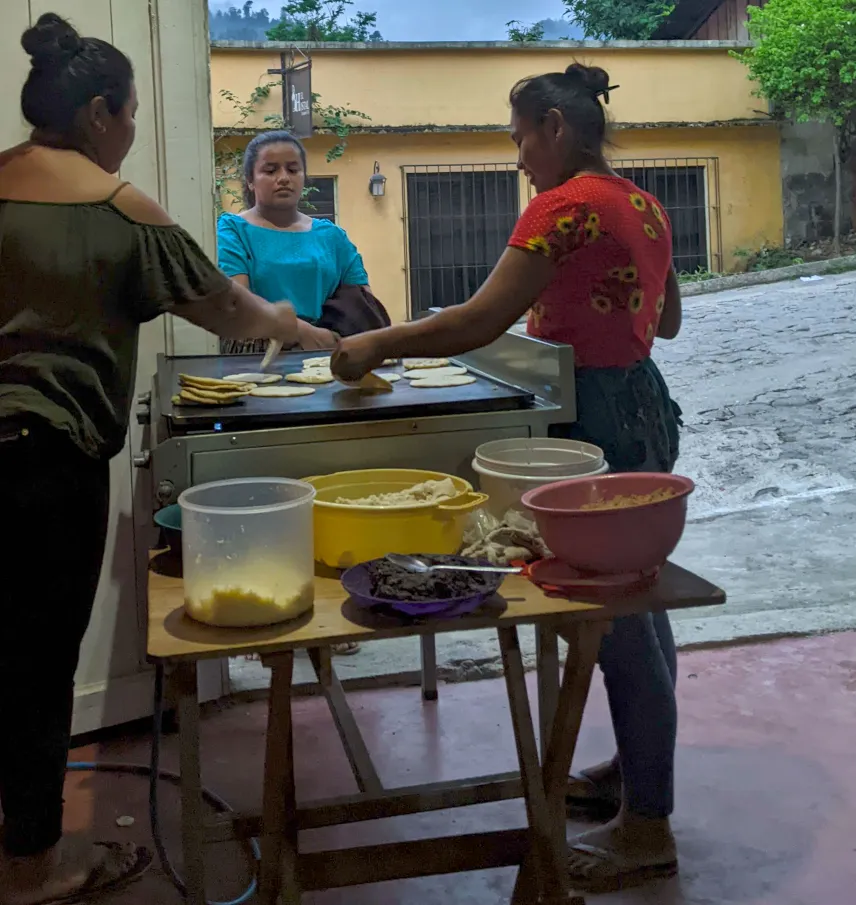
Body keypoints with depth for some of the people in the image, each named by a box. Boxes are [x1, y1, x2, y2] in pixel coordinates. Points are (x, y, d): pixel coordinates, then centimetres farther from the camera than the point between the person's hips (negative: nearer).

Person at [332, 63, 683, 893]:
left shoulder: (565, 206, -17)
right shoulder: (643, 205, 11)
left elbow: (479, 322, -22)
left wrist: (376, 345, -13)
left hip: (599, 415, -10)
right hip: (643, 398, 10)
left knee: (618, 613, -1)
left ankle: (646, 830, 12)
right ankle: (638, 764, 37)